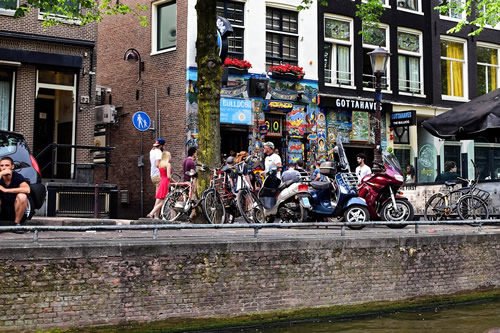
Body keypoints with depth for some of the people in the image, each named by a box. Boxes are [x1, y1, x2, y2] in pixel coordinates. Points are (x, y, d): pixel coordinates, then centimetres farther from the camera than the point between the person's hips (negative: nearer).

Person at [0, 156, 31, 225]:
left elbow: (27, 190, -30)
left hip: (15, 212, -1)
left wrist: (6, 190, -27)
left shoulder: (18, 177, -10)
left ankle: (17, 223, -16)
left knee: (22, 196, -29)